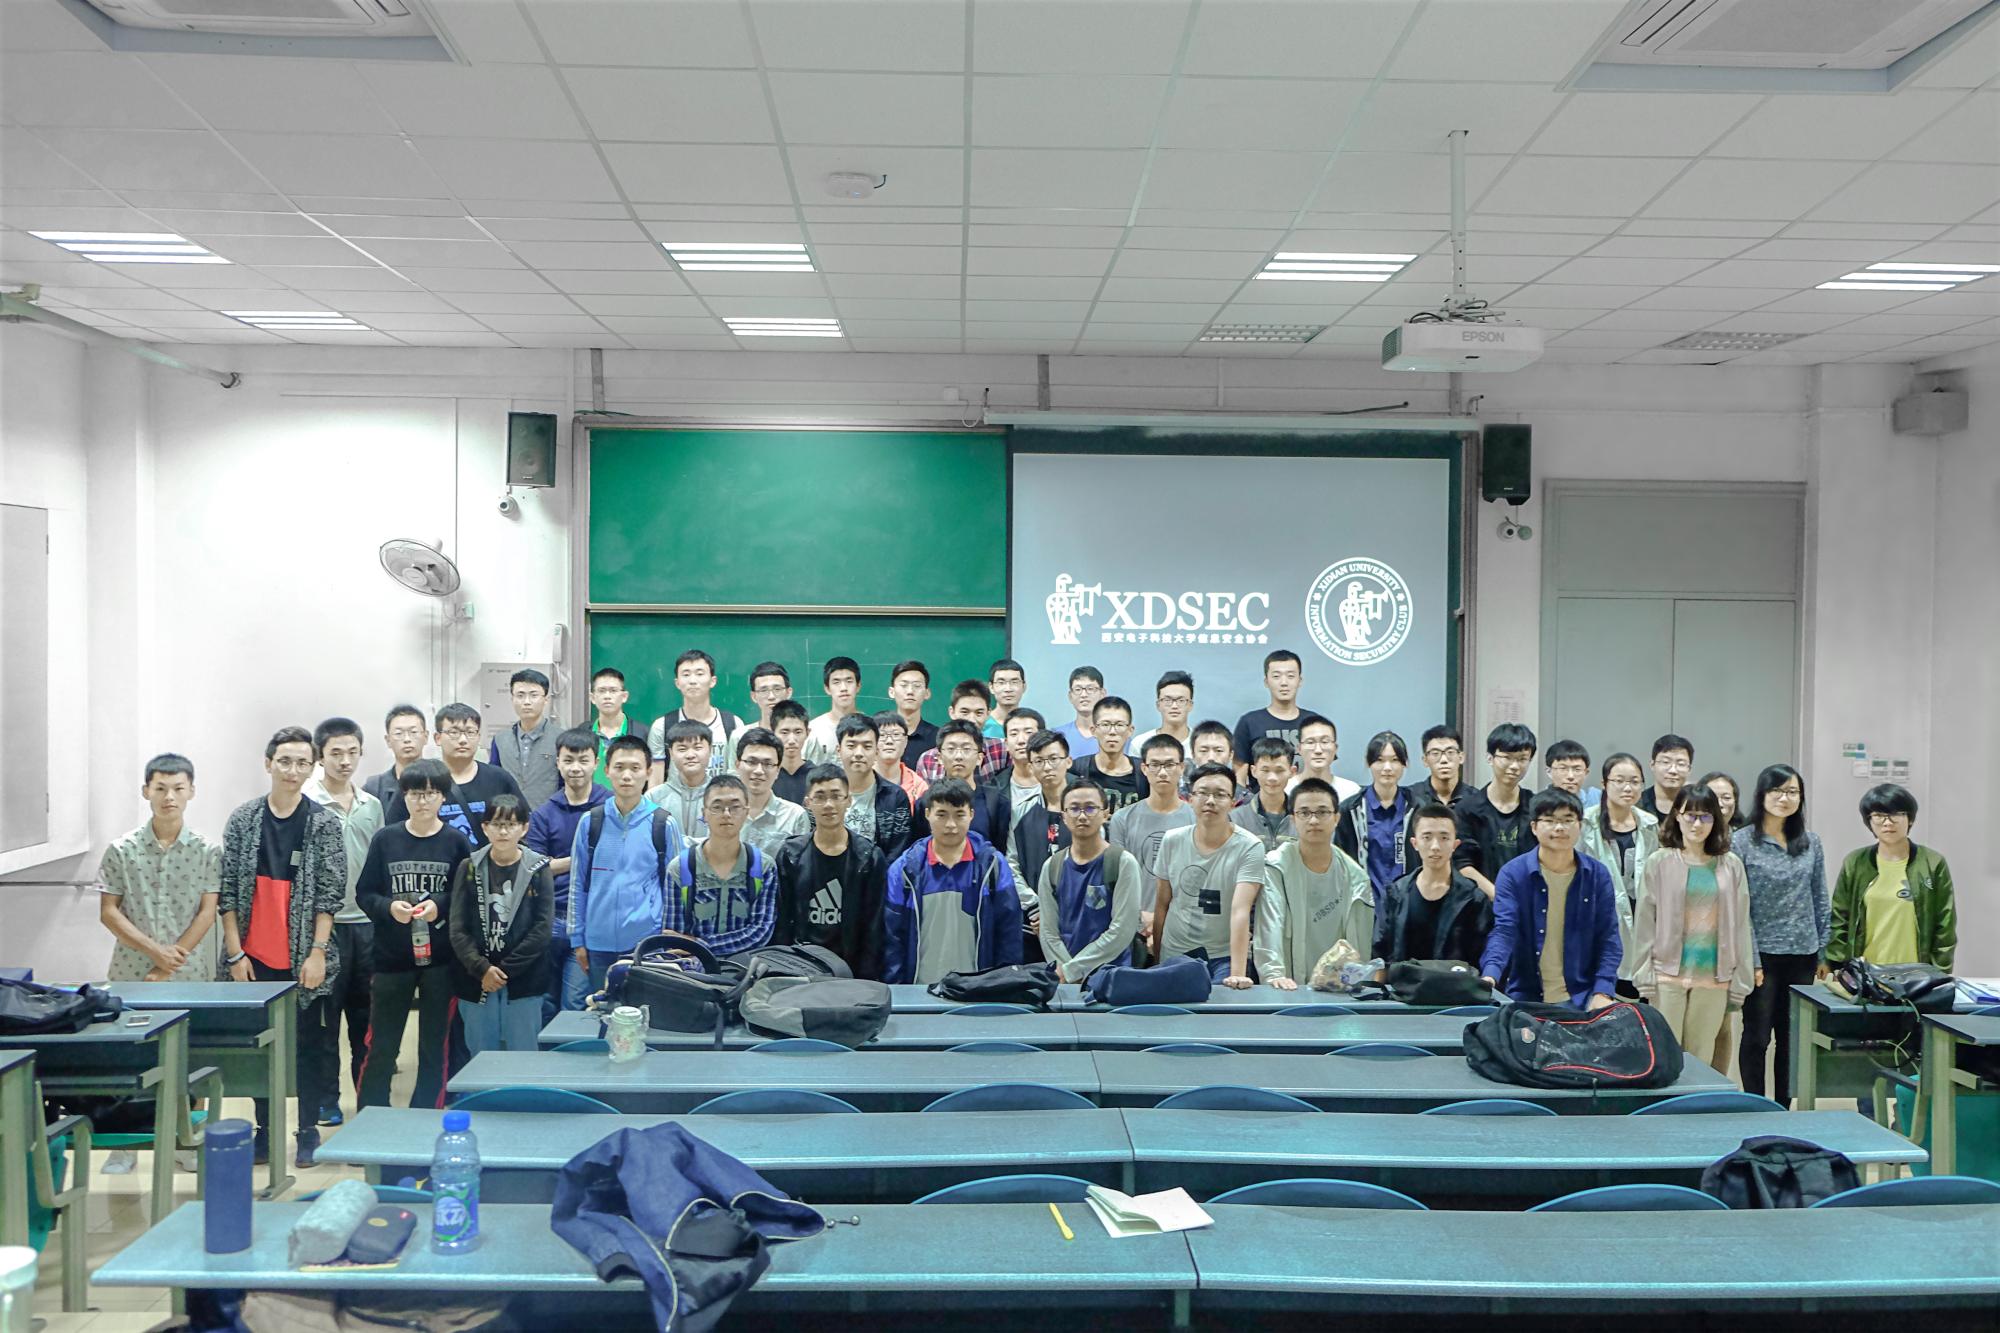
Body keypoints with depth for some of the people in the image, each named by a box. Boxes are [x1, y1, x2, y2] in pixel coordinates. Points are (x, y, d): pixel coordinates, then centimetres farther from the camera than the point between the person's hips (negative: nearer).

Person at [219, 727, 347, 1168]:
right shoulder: (243, 819, 2)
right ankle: (265, 1130, 22)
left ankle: (308, 1132, 16)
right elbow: (226, 890, 2)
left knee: (309, 1044, 6)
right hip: (255, 956, 2)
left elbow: (331, 894, -4)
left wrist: (317, 953, -10)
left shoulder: (325, 822, -2)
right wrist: (235, 952, -3)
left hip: (304, 957, -2)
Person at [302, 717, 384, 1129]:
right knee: (324, 1015, 3)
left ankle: (369, 1097, 20)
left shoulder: (371, 806, 11)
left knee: (366, 1016, 11)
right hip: (325, 922, -5)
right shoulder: (306, 804, -7)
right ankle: (326, 1098, 14)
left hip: (367, 923, 5)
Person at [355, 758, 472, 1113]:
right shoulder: (385, 839, 1)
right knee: (381, 1046, 7)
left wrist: (440, 906, -18)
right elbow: (364, 893, 3)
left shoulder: (457, 842, -2)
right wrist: (389, 907, -16)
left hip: (440, 959, 0)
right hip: (391, 956, 1)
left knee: (435, 1045, 9)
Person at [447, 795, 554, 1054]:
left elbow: (543, 929, -5)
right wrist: (482, 968, -11)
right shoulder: (469, 868, 5)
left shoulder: (538, 870, 1)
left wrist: (505, 970, -10)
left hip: (523, 983, -1)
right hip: (476, 981, 2)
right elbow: (457, 928, 0)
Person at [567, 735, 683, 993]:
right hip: (600, 943, 2)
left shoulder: (663, 824, -1)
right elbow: (578, 883, 9)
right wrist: (577, 938, 7)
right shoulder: (590, 822, 4)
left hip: (648, 942, -2)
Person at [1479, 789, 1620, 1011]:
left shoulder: (1598, 876, 2)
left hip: (1582, 1000, 1)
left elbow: (1608, 940, 1)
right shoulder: (1513, 874, -4)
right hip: (1525, 998, -1)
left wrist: (1602, 993, -13)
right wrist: (1490, 978, -31)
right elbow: (1503, 931, -13)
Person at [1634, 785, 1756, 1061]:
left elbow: (1740, 924, 7)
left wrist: (1740, 979, 5)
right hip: (1668, 973, -2)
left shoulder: (1730, 865, 6)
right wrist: (1645, 976, -4)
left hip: (1714, 978, 2)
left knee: (1701, 1059, 7)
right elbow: (1645, 922, 0)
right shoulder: (1659, 863, 0)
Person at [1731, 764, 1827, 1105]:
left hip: (1803, 954, 4)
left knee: (1792, 1037, 10)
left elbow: (1820, 900, 11)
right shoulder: (1741, 842, -6)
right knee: (1757, 1036, 3)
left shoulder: (1810, 842, 7)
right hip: (1763, 954, -4)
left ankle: (1784, 1107, 20)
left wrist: (1824, 951, 7)